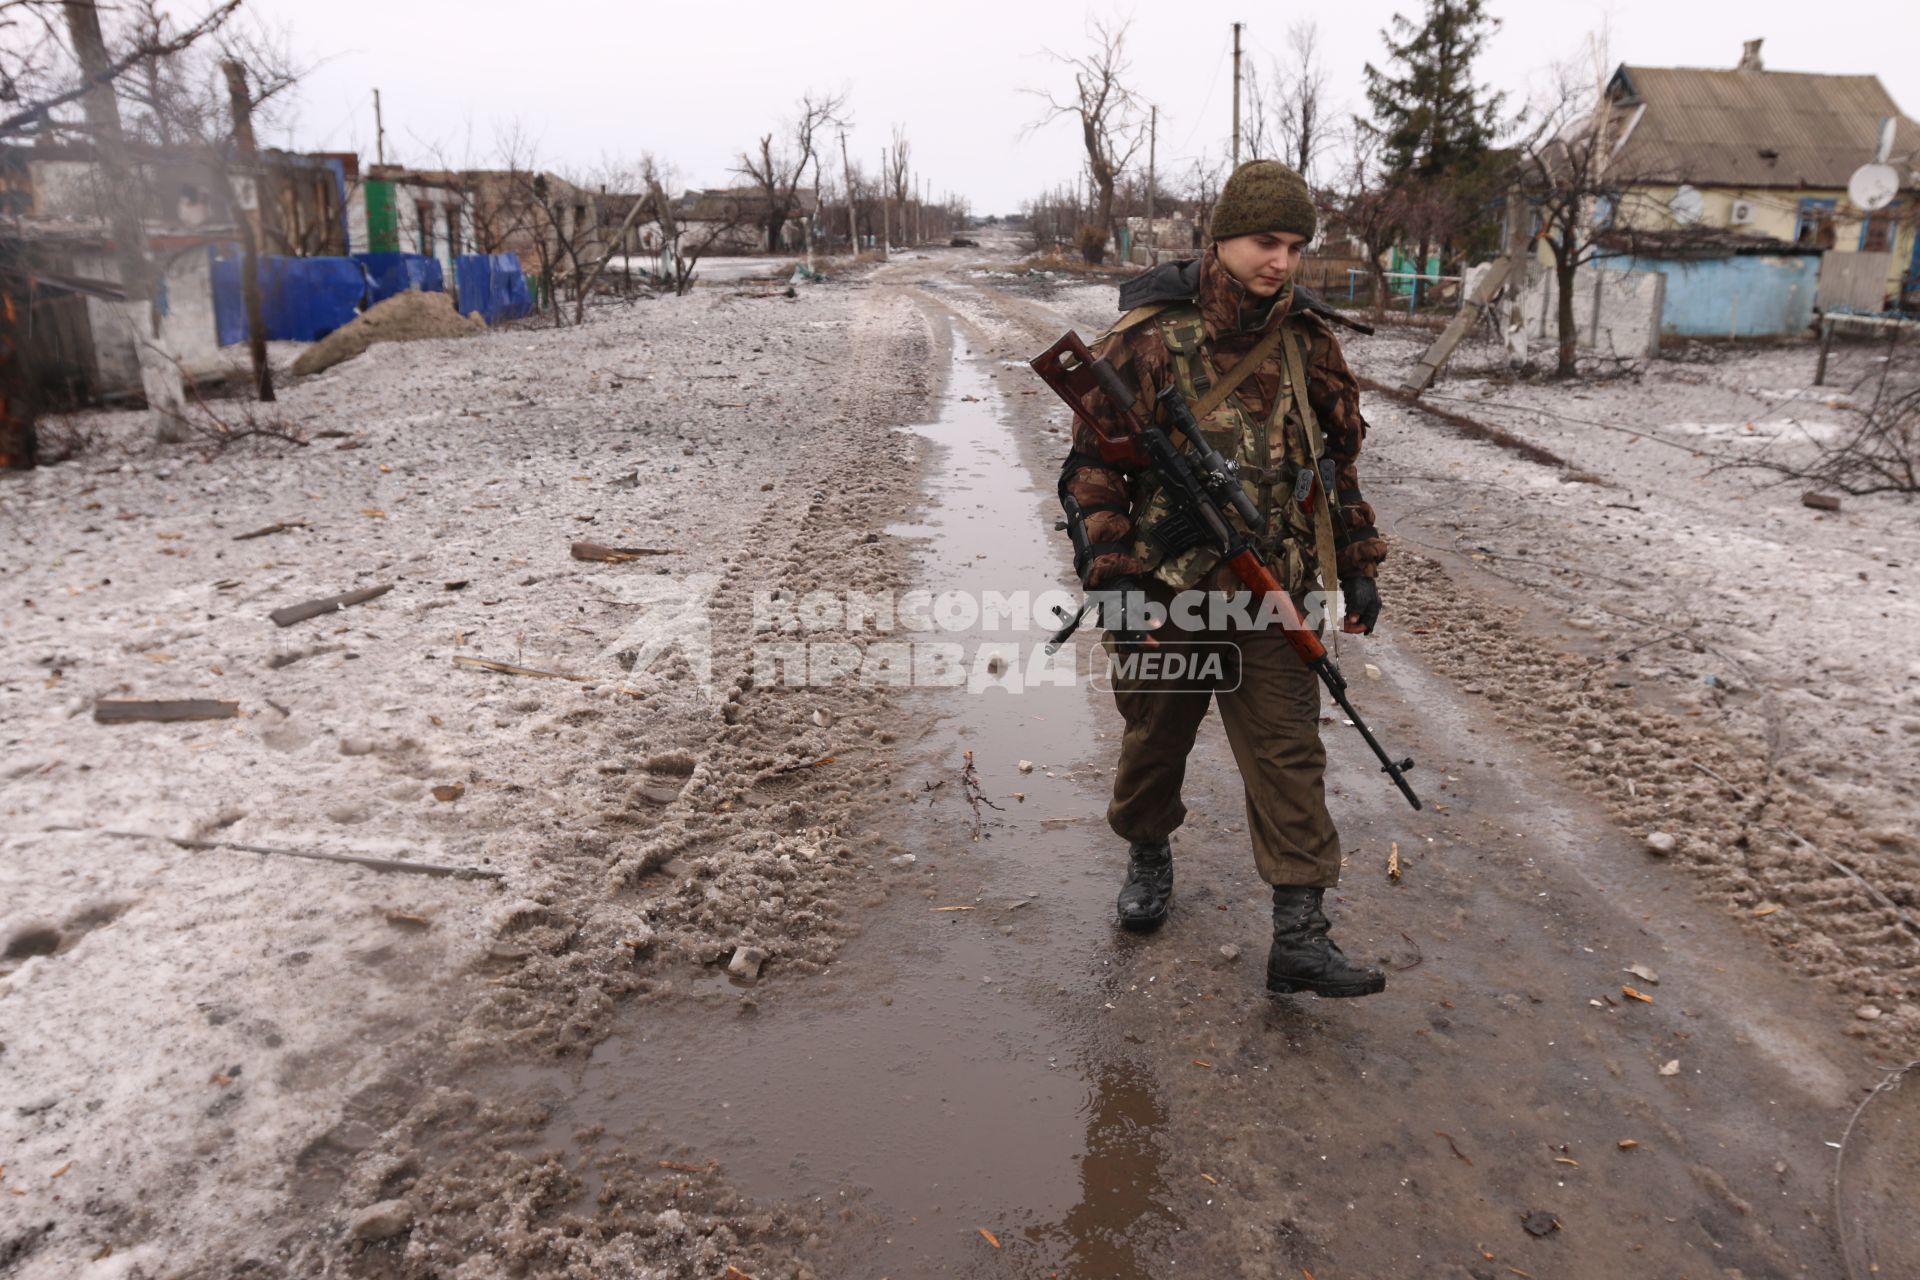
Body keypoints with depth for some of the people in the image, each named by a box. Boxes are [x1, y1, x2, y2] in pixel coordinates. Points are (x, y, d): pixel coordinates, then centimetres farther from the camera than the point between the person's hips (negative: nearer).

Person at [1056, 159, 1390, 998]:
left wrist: (1359, 565, 12)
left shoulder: (1307, 339, 3)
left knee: (1288, 756, 1)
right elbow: (1094, 463, -8)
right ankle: (1148, 854, 43)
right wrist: (1110, 579, -13)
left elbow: (1340, 455, 13)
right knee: (1156, 735, 16)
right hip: (1165, 589, -2)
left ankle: (1300, 937, 7)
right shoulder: (1147, 337, -10)